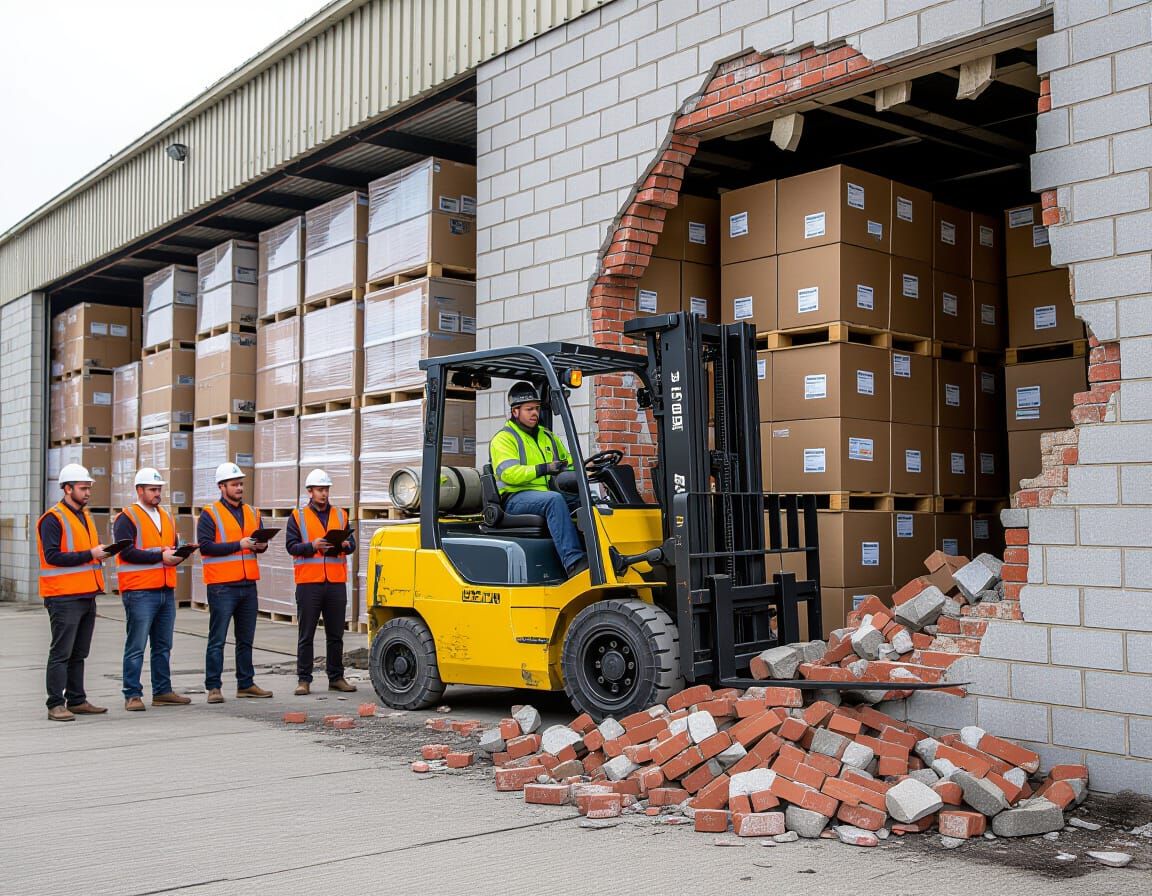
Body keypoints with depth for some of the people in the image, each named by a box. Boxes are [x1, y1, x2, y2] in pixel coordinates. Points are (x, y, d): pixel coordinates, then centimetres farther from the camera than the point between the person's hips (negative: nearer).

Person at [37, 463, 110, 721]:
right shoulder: (53, 519, -10)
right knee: (61, 653, -5)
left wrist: (102, 551, 6)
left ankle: (77, 701, 20)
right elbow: (52, 556, -19)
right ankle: (56, 705, -1)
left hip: (87, 595, 8)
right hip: (64, 597, -8)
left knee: (78, 653, 13)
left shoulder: (84, 516, 18)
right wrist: (89, 554, -21)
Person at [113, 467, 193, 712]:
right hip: (140, 592, -7)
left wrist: (178, 556, -2)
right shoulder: (127, 518, -5)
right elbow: (127, 552, -16)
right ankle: (132, 695, 2)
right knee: (136, 647, -4)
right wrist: (160, 556, -19)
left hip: (166, 591, 8)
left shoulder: (166, 517, 18)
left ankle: (162, 692, 21)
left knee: (163, 646, 13)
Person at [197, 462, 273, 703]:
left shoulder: (252, 513, 15)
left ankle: (246, 684, 20)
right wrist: (239, 545, -19)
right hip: (222, 586, -6)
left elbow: (260, 541, 21)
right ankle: (213, 687, 2)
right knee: (217, 640, -2)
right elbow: (205, 546, -14)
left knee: (246, 639, 12)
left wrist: (262, 545, -3)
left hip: (248, 584, 6)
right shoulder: (209, 514, -4)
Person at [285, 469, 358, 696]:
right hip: (309, 583, -3)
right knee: (306, 634, 2)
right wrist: (312, 546, -19)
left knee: (336, 634, 9)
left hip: (336, 582, 3)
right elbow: (291, 545, -3)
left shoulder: (340, 515, 15)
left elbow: (352, 543, 12)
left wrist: (345, 545, -11)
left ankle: (336, 677, 17)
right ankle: (304, 680, 7)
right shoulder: (298, 516, 5)